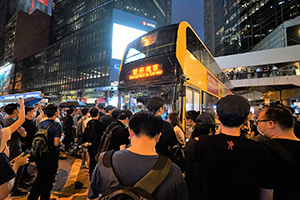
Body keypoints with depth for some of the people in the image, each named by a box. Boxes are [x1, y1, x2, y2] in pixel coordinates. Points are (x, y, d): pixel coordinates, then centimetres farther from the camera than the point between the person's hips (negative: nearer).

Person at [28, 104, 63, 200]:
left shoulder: (41, 123, -1)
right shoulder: (57, 125, -22)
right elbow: (56, 143, -25)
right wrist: (61, 139, -6)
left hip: (40, 154, 6)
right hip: (50, 155, -6)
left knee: (40, 176, 26)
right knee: (48, 178, 14)